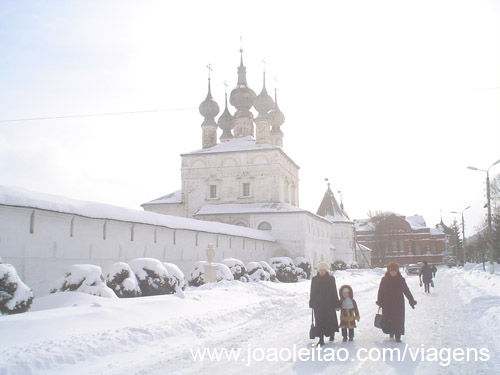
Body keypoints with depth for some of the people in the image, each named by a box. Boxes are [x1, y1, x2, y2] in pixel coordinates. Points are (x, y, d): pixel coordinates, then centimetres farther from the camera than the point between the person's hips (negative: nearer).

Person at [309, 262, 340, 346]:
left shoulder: (331, 279, -1)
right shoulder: (314, 279, 3)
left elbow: (334, 292, 1)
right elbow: (312, 292, 8)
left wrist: (336, 303, -1)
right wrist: (312, 303, 6)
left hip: (329, 303, -1)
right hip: (318, 304, 1)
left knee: (330, 319, 7)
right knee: (319, 321, -2)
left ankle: (332, 333, 36)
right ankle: (321, 339, 1)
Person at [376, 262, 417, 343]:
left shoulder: (401, 280, 0)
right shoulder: (384, 280, -2)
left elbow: (406, 291, 4)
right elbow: (381, 291, 1)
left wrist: (411, 300, 2)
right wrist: (380, 301, -4)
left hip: (398, 303, 0)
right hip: (387, 303, 0)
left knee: (398, 319, -3)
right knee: (388, 318, 5)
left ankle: (398, 336, 5)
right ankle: (391, 331, 31)